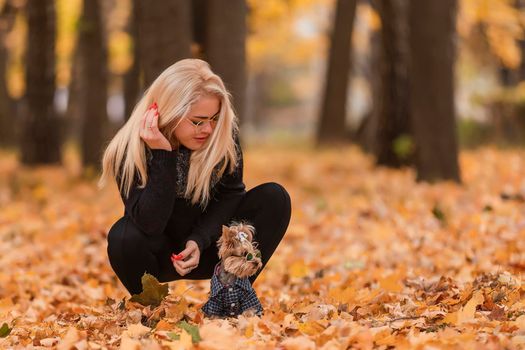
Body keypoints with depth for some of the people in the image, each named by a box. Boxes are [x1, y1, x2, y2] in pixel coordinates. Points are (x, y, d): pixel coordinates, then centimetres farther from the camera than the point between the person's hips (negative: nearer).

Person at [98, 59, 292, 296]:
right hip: (160, 257, -2)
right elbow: (150, 224, -32)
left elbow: (231, 193, -5)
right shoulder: (130, 150, -24)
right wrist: (162, 154, -40)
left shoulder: (224, 133, -16)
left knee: (274, 198, -17)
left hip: (206, 250, 3)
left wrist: (199, 241, -20)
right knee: (124, 237, -35)